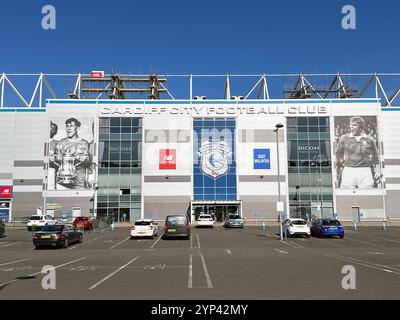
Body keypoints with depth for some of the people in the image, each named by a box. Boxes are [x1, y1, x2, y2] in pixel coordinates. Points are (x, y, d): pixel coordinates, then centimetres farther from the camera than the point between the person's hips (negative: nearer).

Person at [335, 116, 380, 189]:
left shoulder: (369, 140, 7)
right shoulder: (344, 139, 6)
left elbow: (375, 157, 15)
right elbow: (338, 154, 10)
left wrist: (377, 170, 7)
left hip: (365, 172, 1)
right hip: (348, 171, 0)